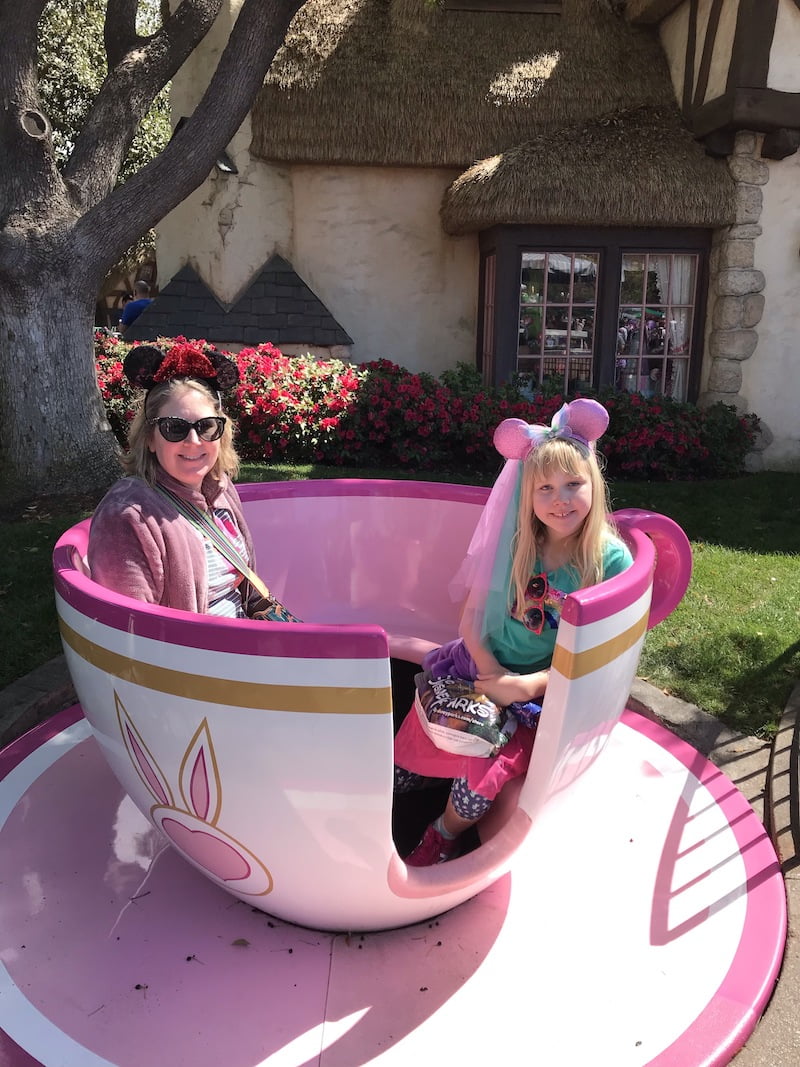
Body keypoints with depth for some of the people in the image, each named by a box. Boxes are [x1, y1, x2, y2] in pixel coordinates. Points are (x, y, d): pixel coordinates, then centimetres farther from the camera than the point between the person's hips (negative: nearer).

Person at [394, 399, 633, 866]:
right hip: (484, 666, 3)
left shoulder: (612, 561, -11)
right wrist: (493, 674, -18)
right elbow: (472, 617, -2)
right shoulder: (513, 544, -3)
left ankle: (445, 836, 11)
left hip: (550, 693, -2)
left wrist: (526, 686, -20)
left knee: (486, 764, -21)